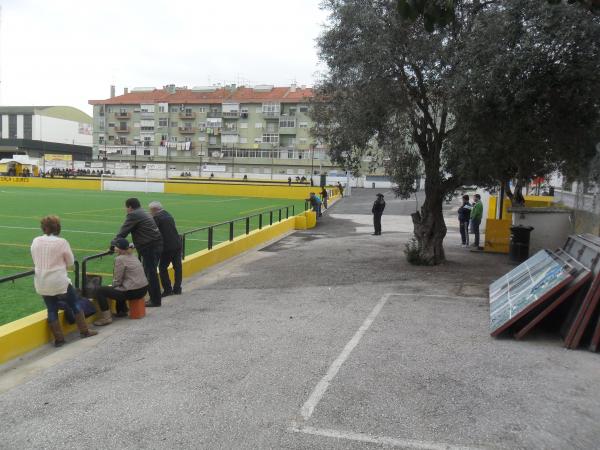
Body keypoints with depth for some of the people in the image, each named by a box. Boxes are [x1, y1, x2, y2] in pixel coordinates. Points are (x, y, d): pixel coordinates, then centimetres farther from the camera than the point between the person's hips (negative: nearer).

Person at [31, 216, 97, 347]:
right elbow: (70, 262, -2)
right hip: (59, 282, -4)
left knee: (52, 310, 13)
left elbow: (35, 261, 12)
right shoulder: (61, 242, -13)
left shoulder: (35, 241, -1)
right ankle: (84, 331, 21)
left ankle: (58, 338, 15)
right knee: (74, 304, 14)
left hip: (42, 283, 4)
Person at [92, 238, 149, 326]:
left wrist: (113, 286, 9)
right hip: (143, 289, 9)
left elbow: (117, 280, -11)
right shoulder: (132, 256, 14)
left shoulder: (120, 259, -11)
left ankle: (106, 318, -4)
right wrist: (113, 286, 20)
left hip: (132, 292, -9)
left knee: (99, 291, -4)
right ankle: (122, 310, 39)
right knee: (119, 288, 37)